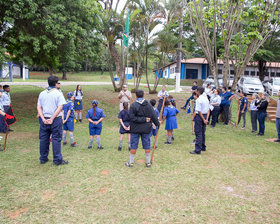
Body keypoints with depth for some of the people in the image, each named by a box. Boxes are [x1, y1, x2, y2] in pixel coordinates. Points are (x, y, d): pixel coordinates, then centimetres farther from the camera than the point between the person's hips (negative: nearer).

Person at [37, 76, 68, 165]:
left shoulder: (42, 93, 8)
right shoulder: (58, 93, -6)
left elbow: (39, 107, 5)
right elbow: (60, 107, -14)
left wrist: (43, 119, -3)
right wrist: (52, 119, -12)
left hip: (45, 119, 5)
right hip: (56, 119, -5)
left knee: (43, 139, 12)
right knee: (56, 139, 1)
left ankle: (43, 158, 22)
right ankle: (57, 160, 5)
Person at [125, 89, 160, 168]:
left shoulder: (133, 105, -10)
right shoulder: (148, 105, -2)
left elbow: (132, 118, -17)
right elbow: (154, 116, 2)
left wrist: (144, 119, -13)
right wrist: (157, 124, 16)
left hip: (135, 129, -2)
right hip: (146, 129, 2)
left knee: (133, 146, 7)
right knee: (147, 146, 10)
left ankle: (131, 162, 16)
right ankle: (148, 162, 17)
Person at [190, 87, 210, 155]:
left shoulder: (198, 99, -16)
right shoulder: (206, 98, 10)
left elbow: (199, 111, -19)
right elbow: (208, 111, 8)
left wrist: (203, 119, -13)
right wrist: (206, 119, 2)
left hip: (200, 116, -8)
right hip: (205, 116, 8)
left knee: (198, 133, -5)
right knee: (202, 132, 19)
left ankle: (198, 150, -4)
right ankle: (203, 147, 30)